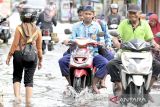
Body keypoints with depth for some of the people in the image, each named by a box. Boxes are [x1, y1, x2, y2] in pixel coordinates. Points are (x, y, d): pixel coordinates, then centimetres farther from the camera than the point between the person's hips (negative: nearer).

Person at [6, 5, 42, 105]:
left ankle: (17, 96, -3)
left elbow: (15, 44, -7)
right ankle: (28, 102, 4)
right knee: (29, 80, 7)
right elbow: (39, 47, 5)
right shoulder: (37, 30, 1)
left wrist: (9, 56, 2)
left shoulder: (19, 28, -7)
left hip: (19, 54, -1)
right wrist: (40, 59, 14)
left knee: (17, 77, 16)